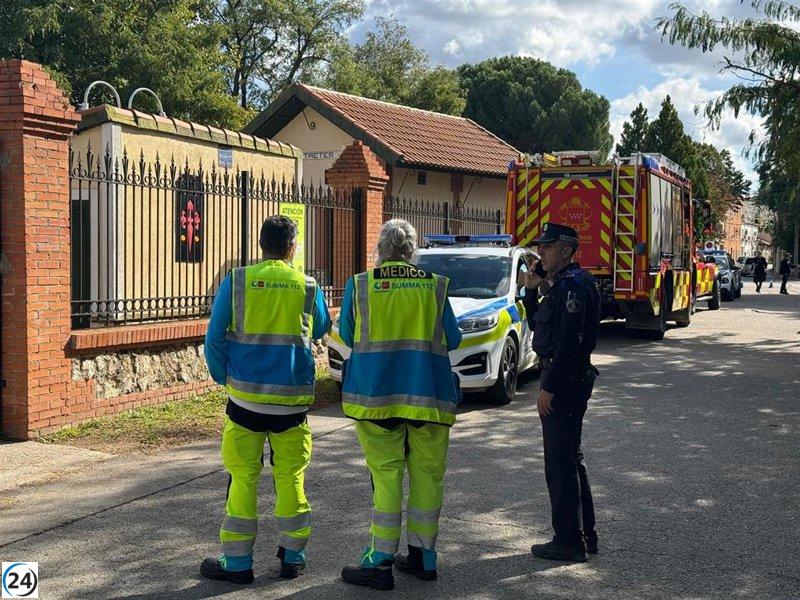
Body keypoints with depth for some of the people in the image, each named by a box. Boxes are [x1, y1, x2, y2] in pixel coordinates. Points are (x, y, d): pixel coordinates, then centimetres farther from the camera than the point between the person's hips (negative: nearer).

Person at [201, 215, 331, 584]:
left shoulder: (236, 281, -3)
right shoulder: (307, 287, 1)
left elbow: (214, 339, -3)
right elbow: (320, 330, 19)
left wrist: (223, 378, 10)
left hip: (246, 396, -1)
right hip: (292, 398, 1)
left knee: (243, 476, 4)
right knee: (290, 475, 11)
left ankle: (237, 562, 9)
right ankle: (293, 556, 19)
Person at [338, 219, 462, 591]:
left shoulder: (359, 285, -3)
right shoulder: (435, 286, 0)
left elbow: (347, 336, 9)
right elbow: (452, 341, 7)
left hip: (376, 396, -1)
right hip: (429, 396, 1)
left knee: (386, 476, 1)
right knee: (427, 476, 11)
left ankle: (381, 561, 1)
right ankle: (423, 556, 19)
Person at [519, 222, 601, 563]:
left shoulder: (573, 285, -17)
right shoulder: (561, 283, 16)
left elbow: (569, 342, -23)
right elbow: (538, 325, 22)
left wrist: (549, 388, -22)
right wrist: (532, 291, 9)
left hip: (565, 381, -11)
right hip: (566, 381, 11)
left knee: (561, 464, -4)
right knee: (569, 460, 18)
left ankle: (569, 542, 4)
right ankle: (584, 535, 28)